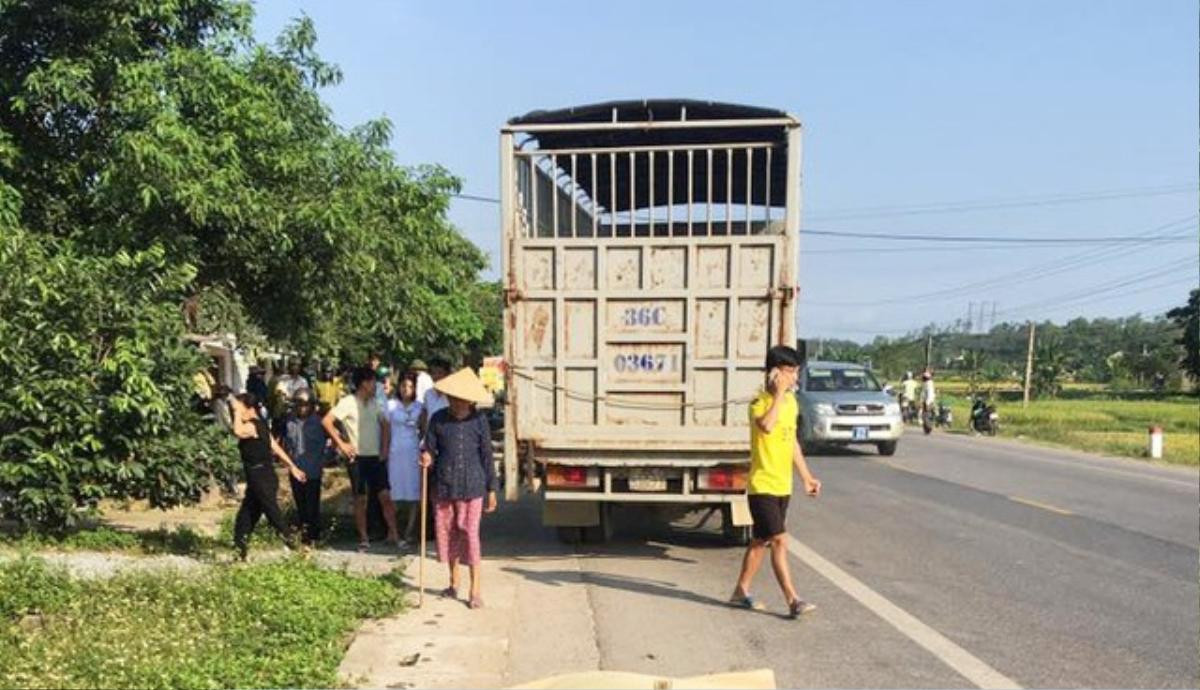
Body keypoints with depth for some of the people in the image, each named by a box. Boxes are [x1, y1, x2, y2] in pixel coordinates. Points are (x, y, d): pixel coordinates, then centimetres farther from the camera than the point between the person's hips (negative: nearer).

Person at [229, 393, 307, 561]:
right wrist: (293, 467, 18)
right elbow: (276, 448, 16)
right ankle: (241, 553, 18)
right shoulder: (258, 425, 13)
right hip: (257, 480, 9)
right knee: (245, 518, 12)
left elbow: (239, 432, -39)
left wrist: (238, 412, -26)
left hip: (262, 479, -9)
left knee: (274, 516, -6)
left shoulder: (254, 425, -15)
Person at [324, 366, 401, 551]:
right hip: (358, 458, -4)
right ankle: (363, 538, 13)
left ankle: (393, 534, 6)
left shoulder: (374, 403, 8)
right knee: (360, 499, 4)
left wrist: (384, 447, 8)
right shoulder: (348, 403, -9)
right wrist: (341, 443, -12)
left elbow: (384, 424, 19)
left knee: (385, 496, -1)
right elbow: (326, 421, -13)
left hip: (376, 457, 4)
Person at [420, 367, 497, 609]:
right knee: (447, 532, 12)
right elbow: (430, 449, 7)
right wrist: (427, 458, -18)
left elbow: (486, 455, 3)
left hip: (471, 486, -2)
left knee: (470, 535, -4)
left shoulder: (478, 421, -2)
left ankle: (475, 591, 4)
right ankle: (454, 584, 30)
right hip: (444, 485, 3)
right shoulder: (438, 419, 1)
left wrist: (491, 489, 4)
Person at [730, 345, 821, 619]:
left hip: (783, 486, 8)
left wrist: (806, 476, 20)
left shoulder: (791, 401, 10)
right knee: (779, 540, -10)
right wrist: (779, 393, -29)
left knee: (761, 541, 14)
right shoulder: (761, 401, -15)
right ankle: (793, 600, -7)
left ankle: (741, 591, 24)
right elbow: (766, 426, -38)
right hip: (762, 485, -8)